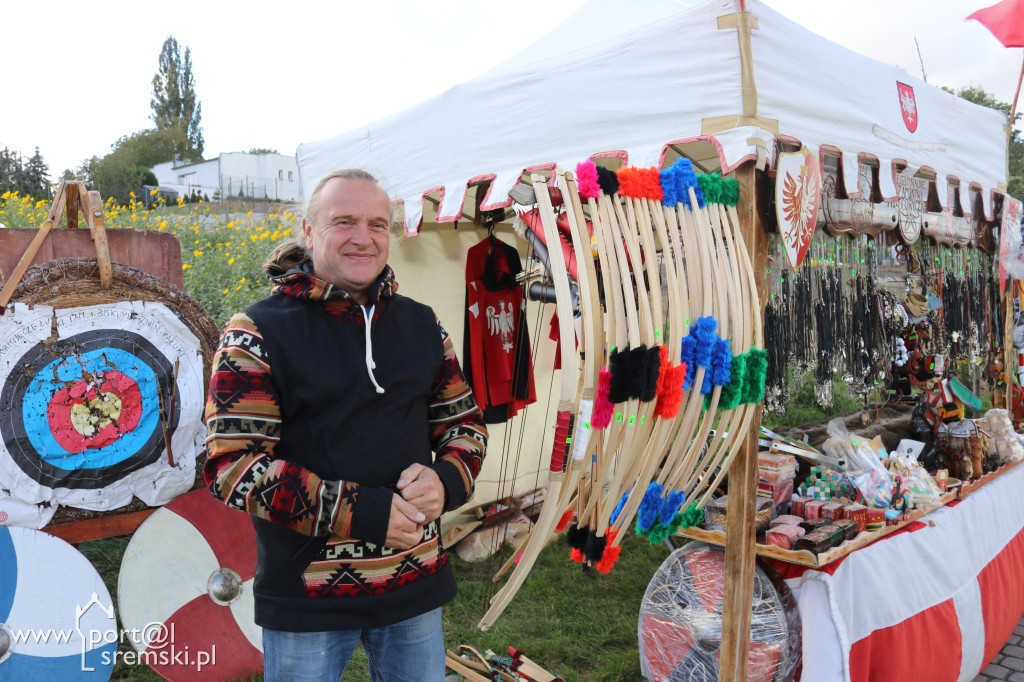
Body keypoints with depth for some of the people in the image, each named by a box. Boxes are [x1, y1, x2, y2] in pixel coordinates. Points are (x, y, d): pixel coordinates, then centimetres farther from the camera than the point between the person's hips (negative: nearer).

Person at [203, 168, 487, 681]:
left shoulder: (422, 325, 5)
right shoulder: (258, 334, -9)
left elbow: (465, 422, 12)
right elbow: (232, 465, -15)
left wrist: (446, 481, -11)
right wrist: (361, 513, -22)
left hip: (415, 584, 4)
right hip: (306, 597, -4)